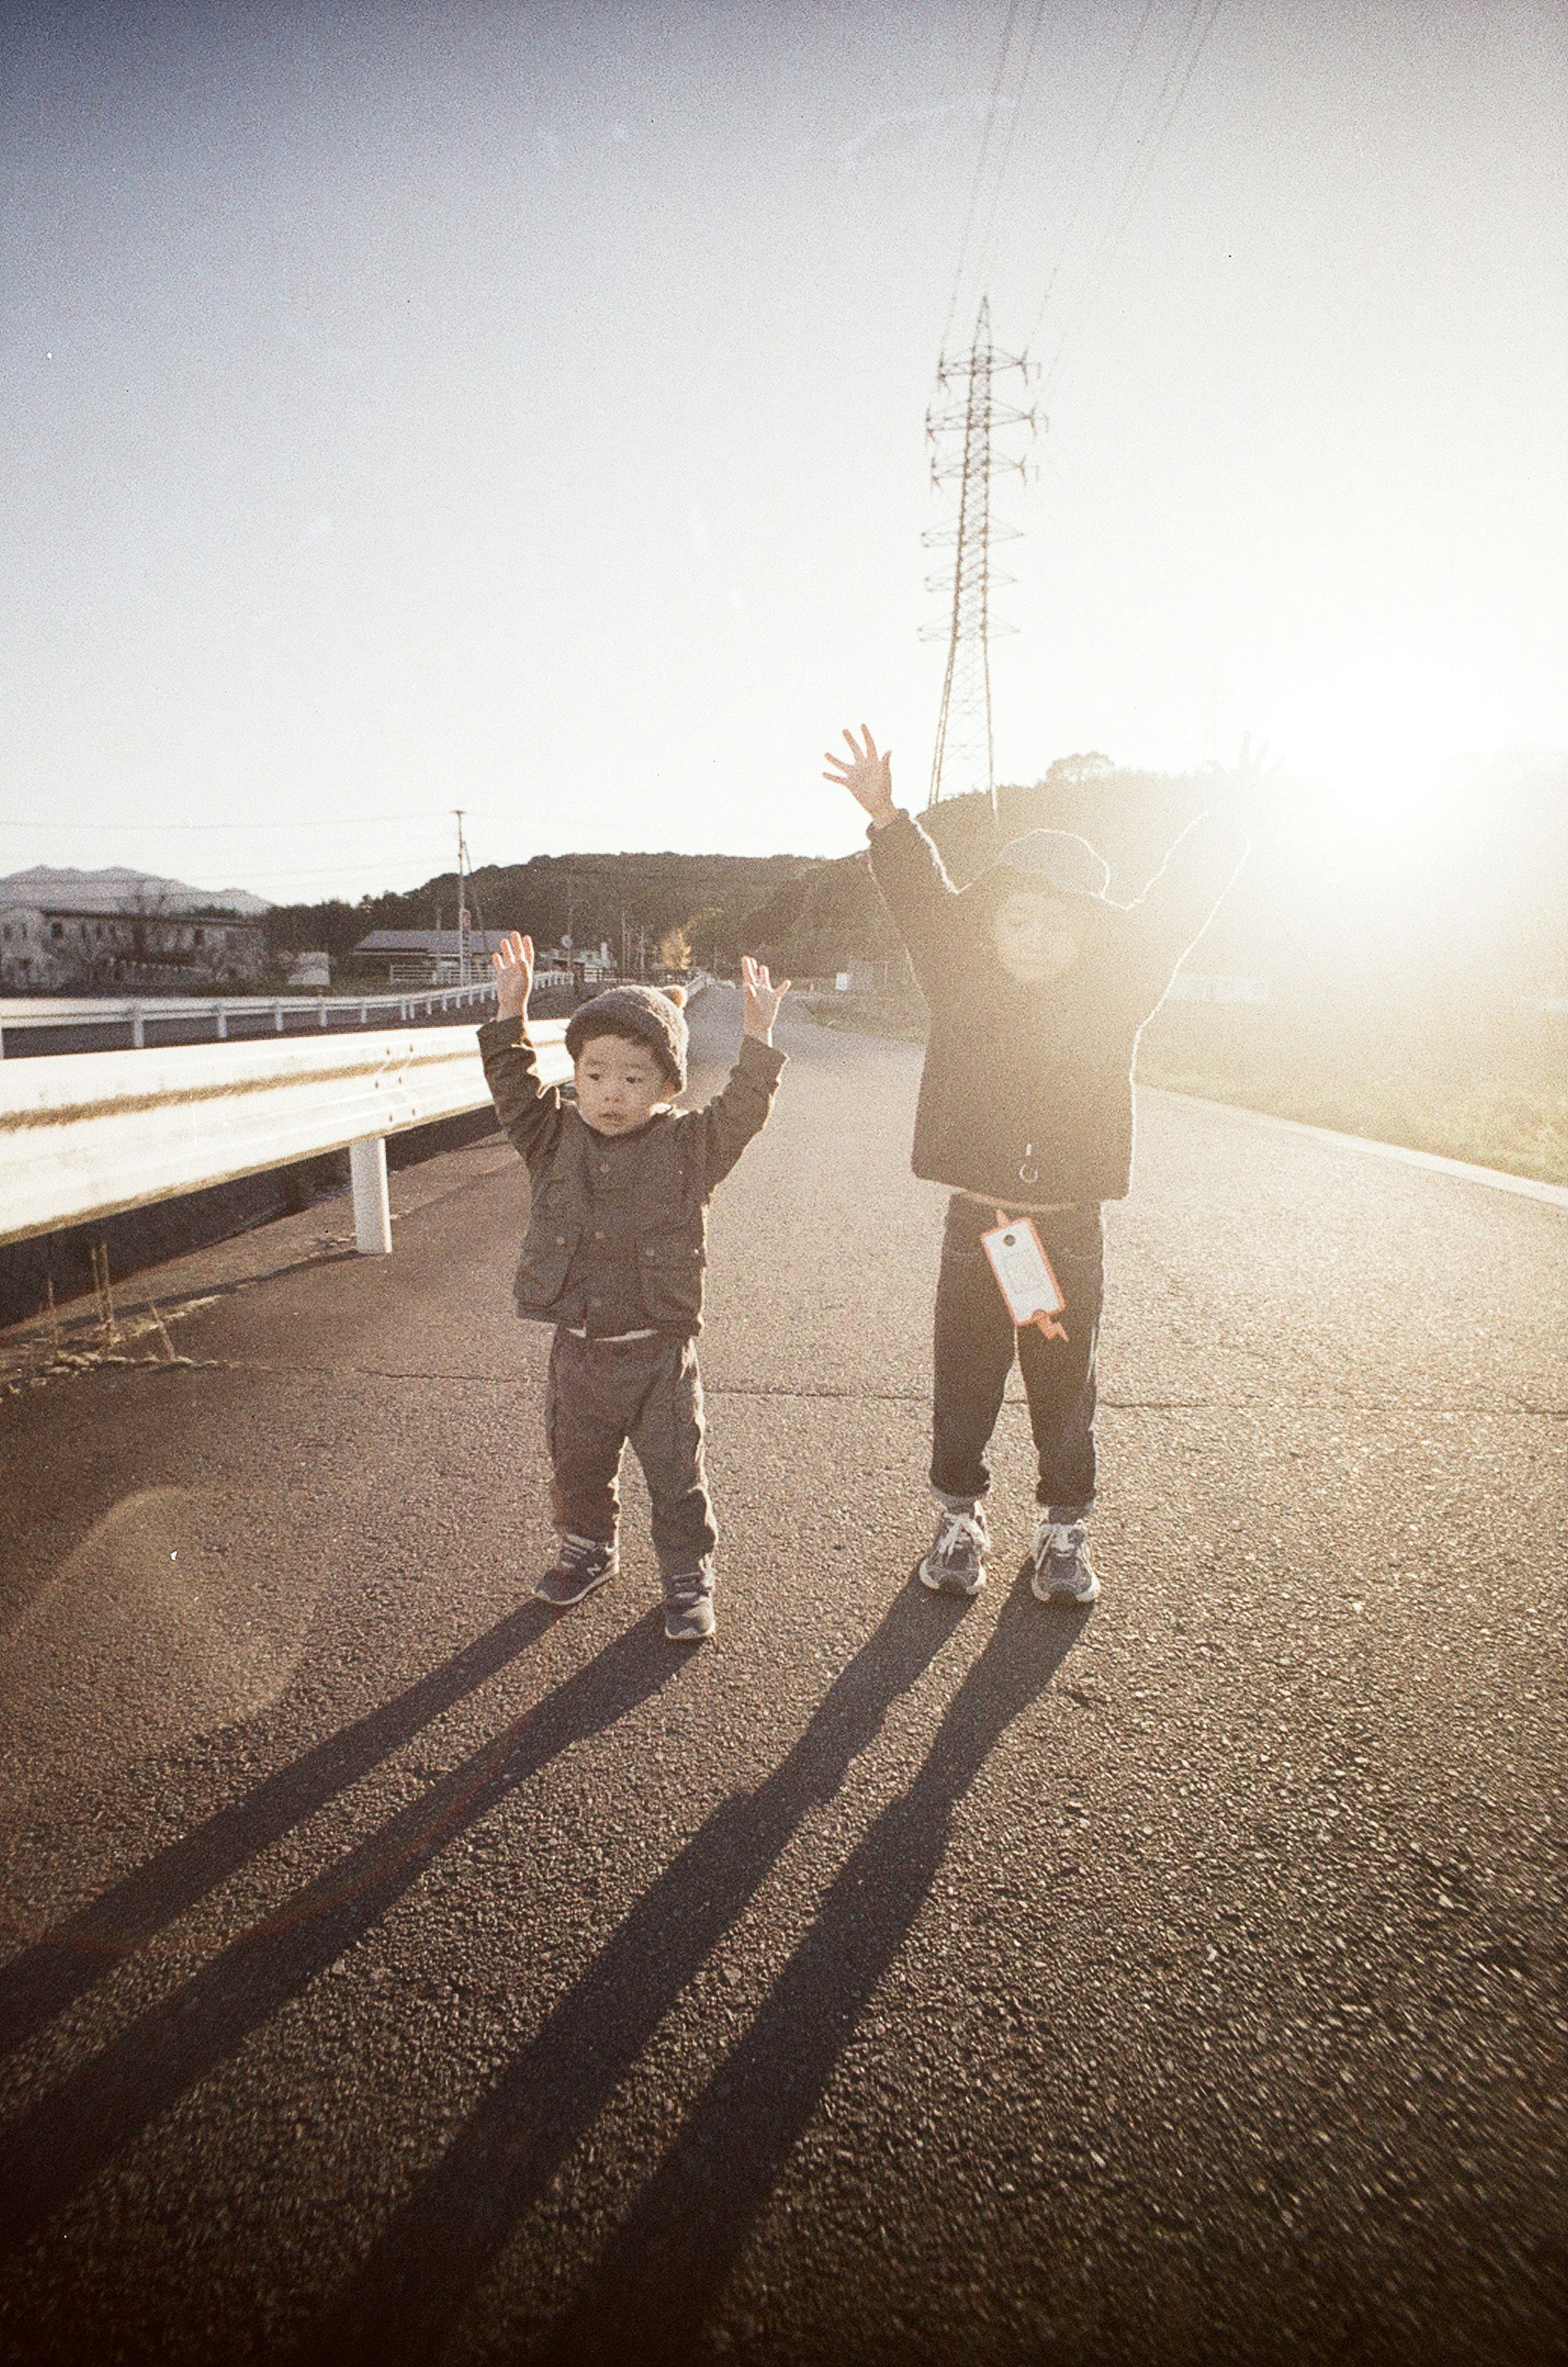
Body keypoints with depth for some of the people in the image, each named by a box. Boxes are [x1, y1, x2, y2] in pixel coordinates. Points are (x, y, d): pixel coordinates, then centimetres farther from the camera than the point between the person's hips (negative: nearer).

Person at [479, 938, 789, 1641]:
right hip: (577, 1351, 3)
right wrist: (510, 1014, -10)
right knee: (577, 1468, 21)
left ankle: (688, 1573, 28)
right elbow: (514, 1089, -3)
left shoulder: (690, 1148, -8)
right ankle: (589, 1548, 46)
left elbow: (742, 1110, -16)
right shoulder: (556, 1140, 0)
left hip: (658, 1355, -3)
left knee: (676, 1476, 9)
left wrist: (759, 1035, -24)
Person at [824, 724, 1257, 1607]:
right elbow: (923, 896, -7)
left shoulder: (1114, 991, -2)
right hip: (975, 1221, 1)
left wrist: (1228, 816, -9)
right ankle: (962, 1517, 30)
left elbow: (1177, 905, -3)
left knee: (1066, 1392, 12)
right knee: (965, 1389, 11)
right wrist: (886, 816, -20)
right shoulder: (962, 982, -1)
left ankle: (1065, 1528, 30)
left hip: (1071, 1229, 0)